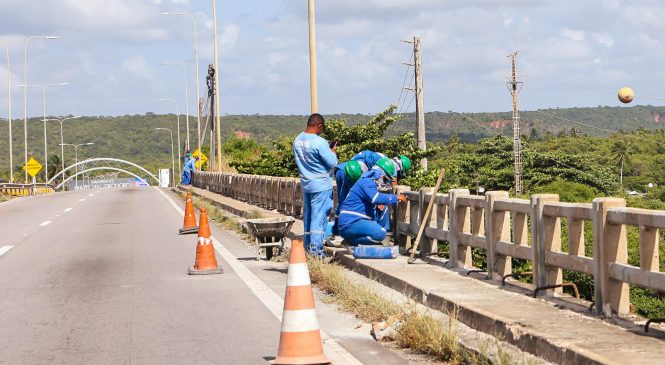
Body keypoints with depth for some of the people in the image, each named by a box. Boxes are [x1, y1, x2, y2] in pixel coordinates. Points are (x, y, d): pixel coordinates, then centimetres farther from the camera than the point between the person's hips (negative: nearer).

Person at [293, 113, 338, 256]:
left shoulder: (297, 141, 2)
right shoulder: (319, 142, -21)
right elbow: (332, 163, -18)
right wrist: (332, 152, 3)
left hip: (305, 184, 7)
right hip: (321, 185, -7)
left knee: (307, 216, 14)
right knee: (319, 217, -3)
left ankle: (308, 246, 20)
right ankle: (316, 250, -3)